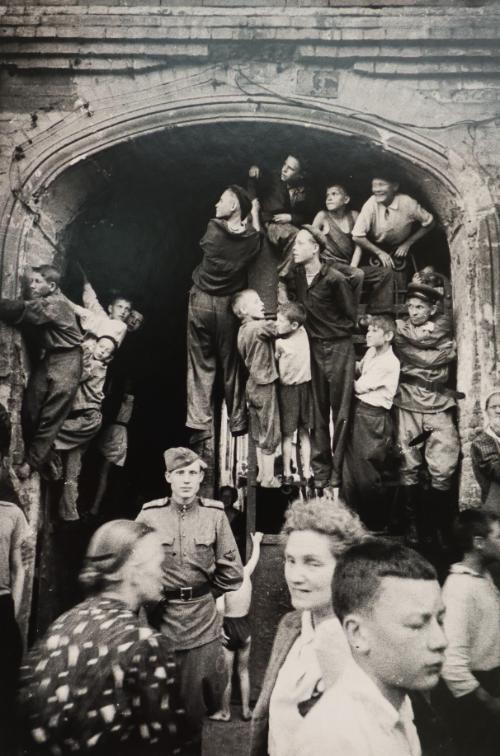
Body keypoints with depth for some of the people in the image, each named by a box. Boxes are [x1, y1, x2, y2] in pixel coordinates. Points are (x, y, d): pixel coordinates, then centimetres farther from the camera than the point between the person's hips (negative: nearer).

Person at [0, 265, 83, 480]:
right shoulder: (43, 303, 12)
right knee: (30, 411, 2)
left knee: (51, 416, -4)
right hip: (48, 358, 9)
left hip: (65, 362, -9)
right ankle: (35, 456, 14)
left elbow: (21, 310, -26)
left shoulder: (55, 304, -17)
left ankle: (32, 463, 2)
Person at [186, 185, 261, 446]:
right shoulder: (253, 238, -5)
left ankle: (200, 422, 1)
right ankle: (237, 422, 19)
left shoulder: (213, 228, -8)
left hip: (201, 301, -1)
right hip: (228, 305, 2)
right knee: (231, 364, 11)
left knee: (200, 363, 4)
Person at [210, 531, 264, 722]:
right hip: (244, 627, 5)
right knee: (243, 671, 20)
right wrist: (256, 542, 34)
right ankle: (246, 710, 29)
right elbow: (255, 557, 17)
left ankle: (225, 712, 26)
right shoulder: (245, 572, -5)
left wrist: (219, 627, -20)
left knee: (226, 674, 12)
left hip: (229, 628, -5)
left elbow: (220, 608, -34)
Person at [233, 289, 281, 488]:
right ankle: (269, 478, 11)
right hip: (265, 386, -8)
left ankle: (261, 472, 28)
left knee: (259, 433, 17)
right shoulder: (260, 327, -20)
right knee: (270, 434, 3)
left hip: (253, 384, 8)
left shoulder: (243, 330, 6)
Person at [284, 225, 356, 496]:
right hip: (313, 348, 5)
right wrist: (308, 330, 6)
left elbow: (351, 315, -4)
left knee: (340, 415, -1)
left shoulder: (334, 279, -13)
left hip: (338, 348, -5)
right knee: (317, 414, 8)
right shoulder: (294, 277, 3)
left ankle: (337, 477, 5)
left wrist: (334, 333, 5)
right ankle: (320, 476, 15)